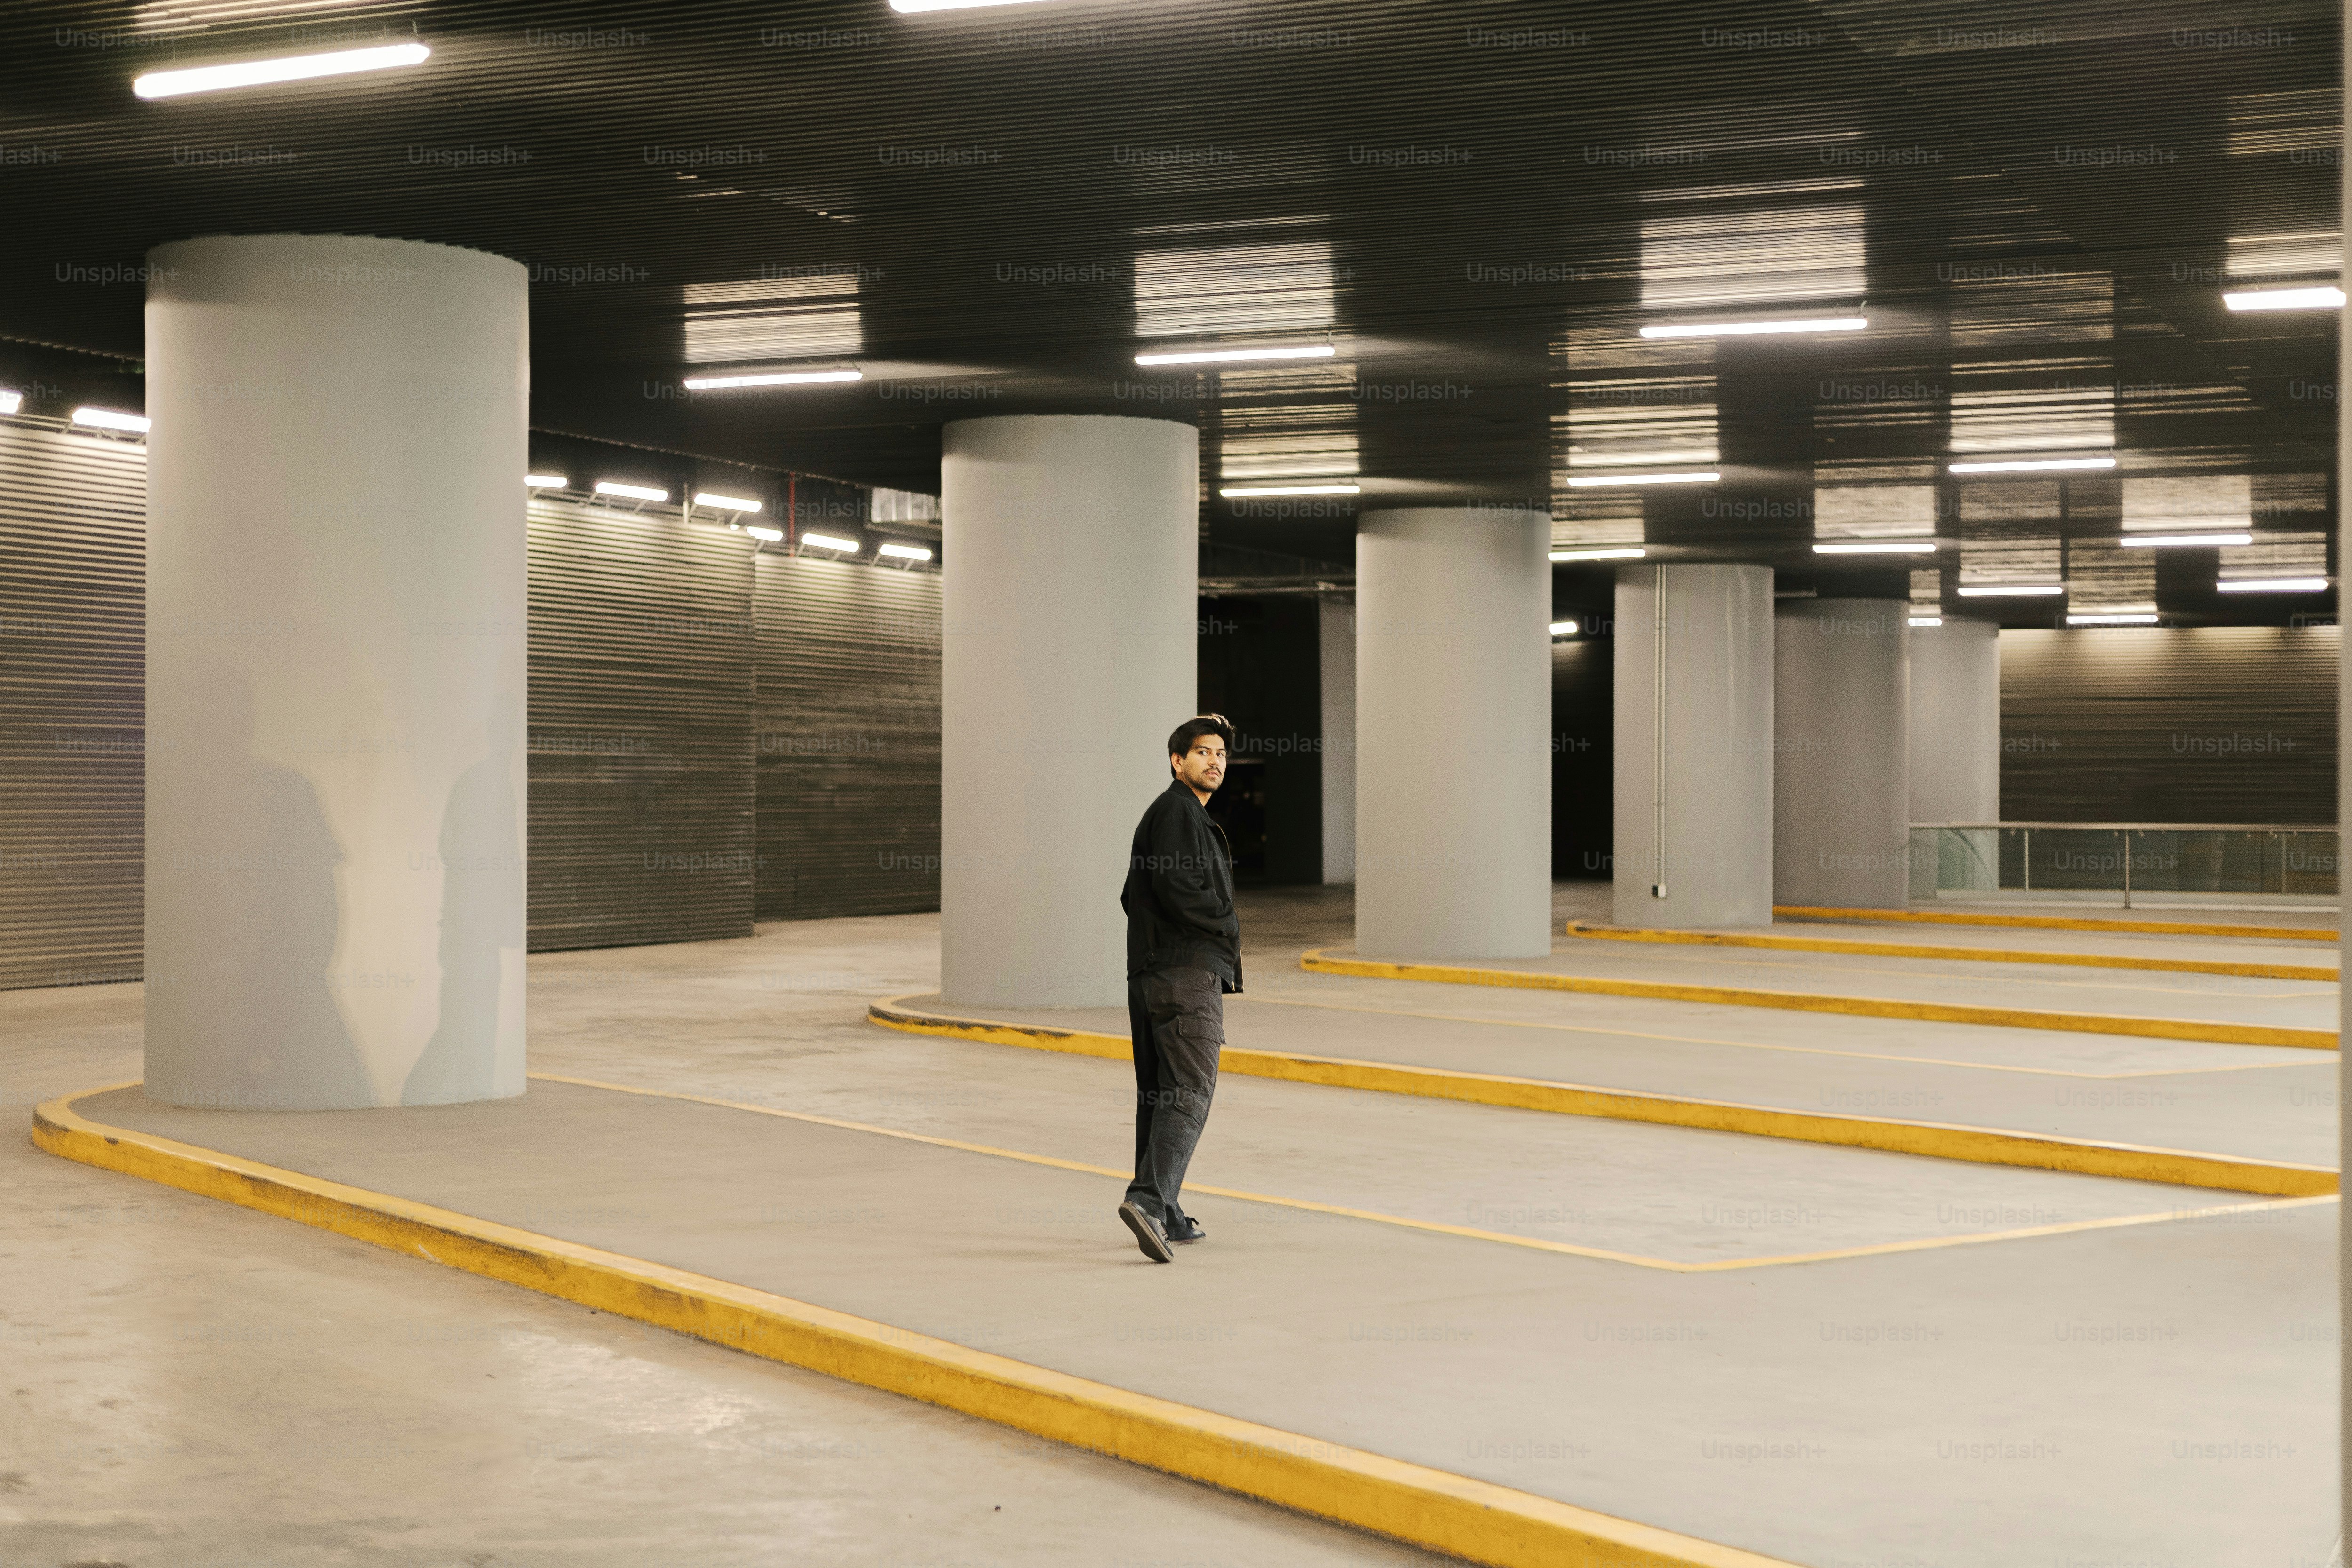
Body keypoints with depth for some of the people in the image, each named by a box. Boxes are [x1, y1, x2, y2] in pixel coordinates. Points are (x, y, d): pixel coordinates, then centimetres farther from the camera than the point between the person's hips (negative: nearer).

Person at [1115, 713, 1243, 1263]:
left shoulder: (1174, 812, 23)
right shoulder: (1177, 809, -8)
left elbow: (1134, 895, 26)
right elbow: (1177, 887, -21)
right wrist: (1228, 923, -5)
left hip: (1150, 970, 11)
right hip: (1187, 970, -11)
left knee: (1158, 1092, 11)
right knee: (1190, 1093, -15)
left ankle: (1165, 1217, 16)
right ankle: (1149, 1199, -27)